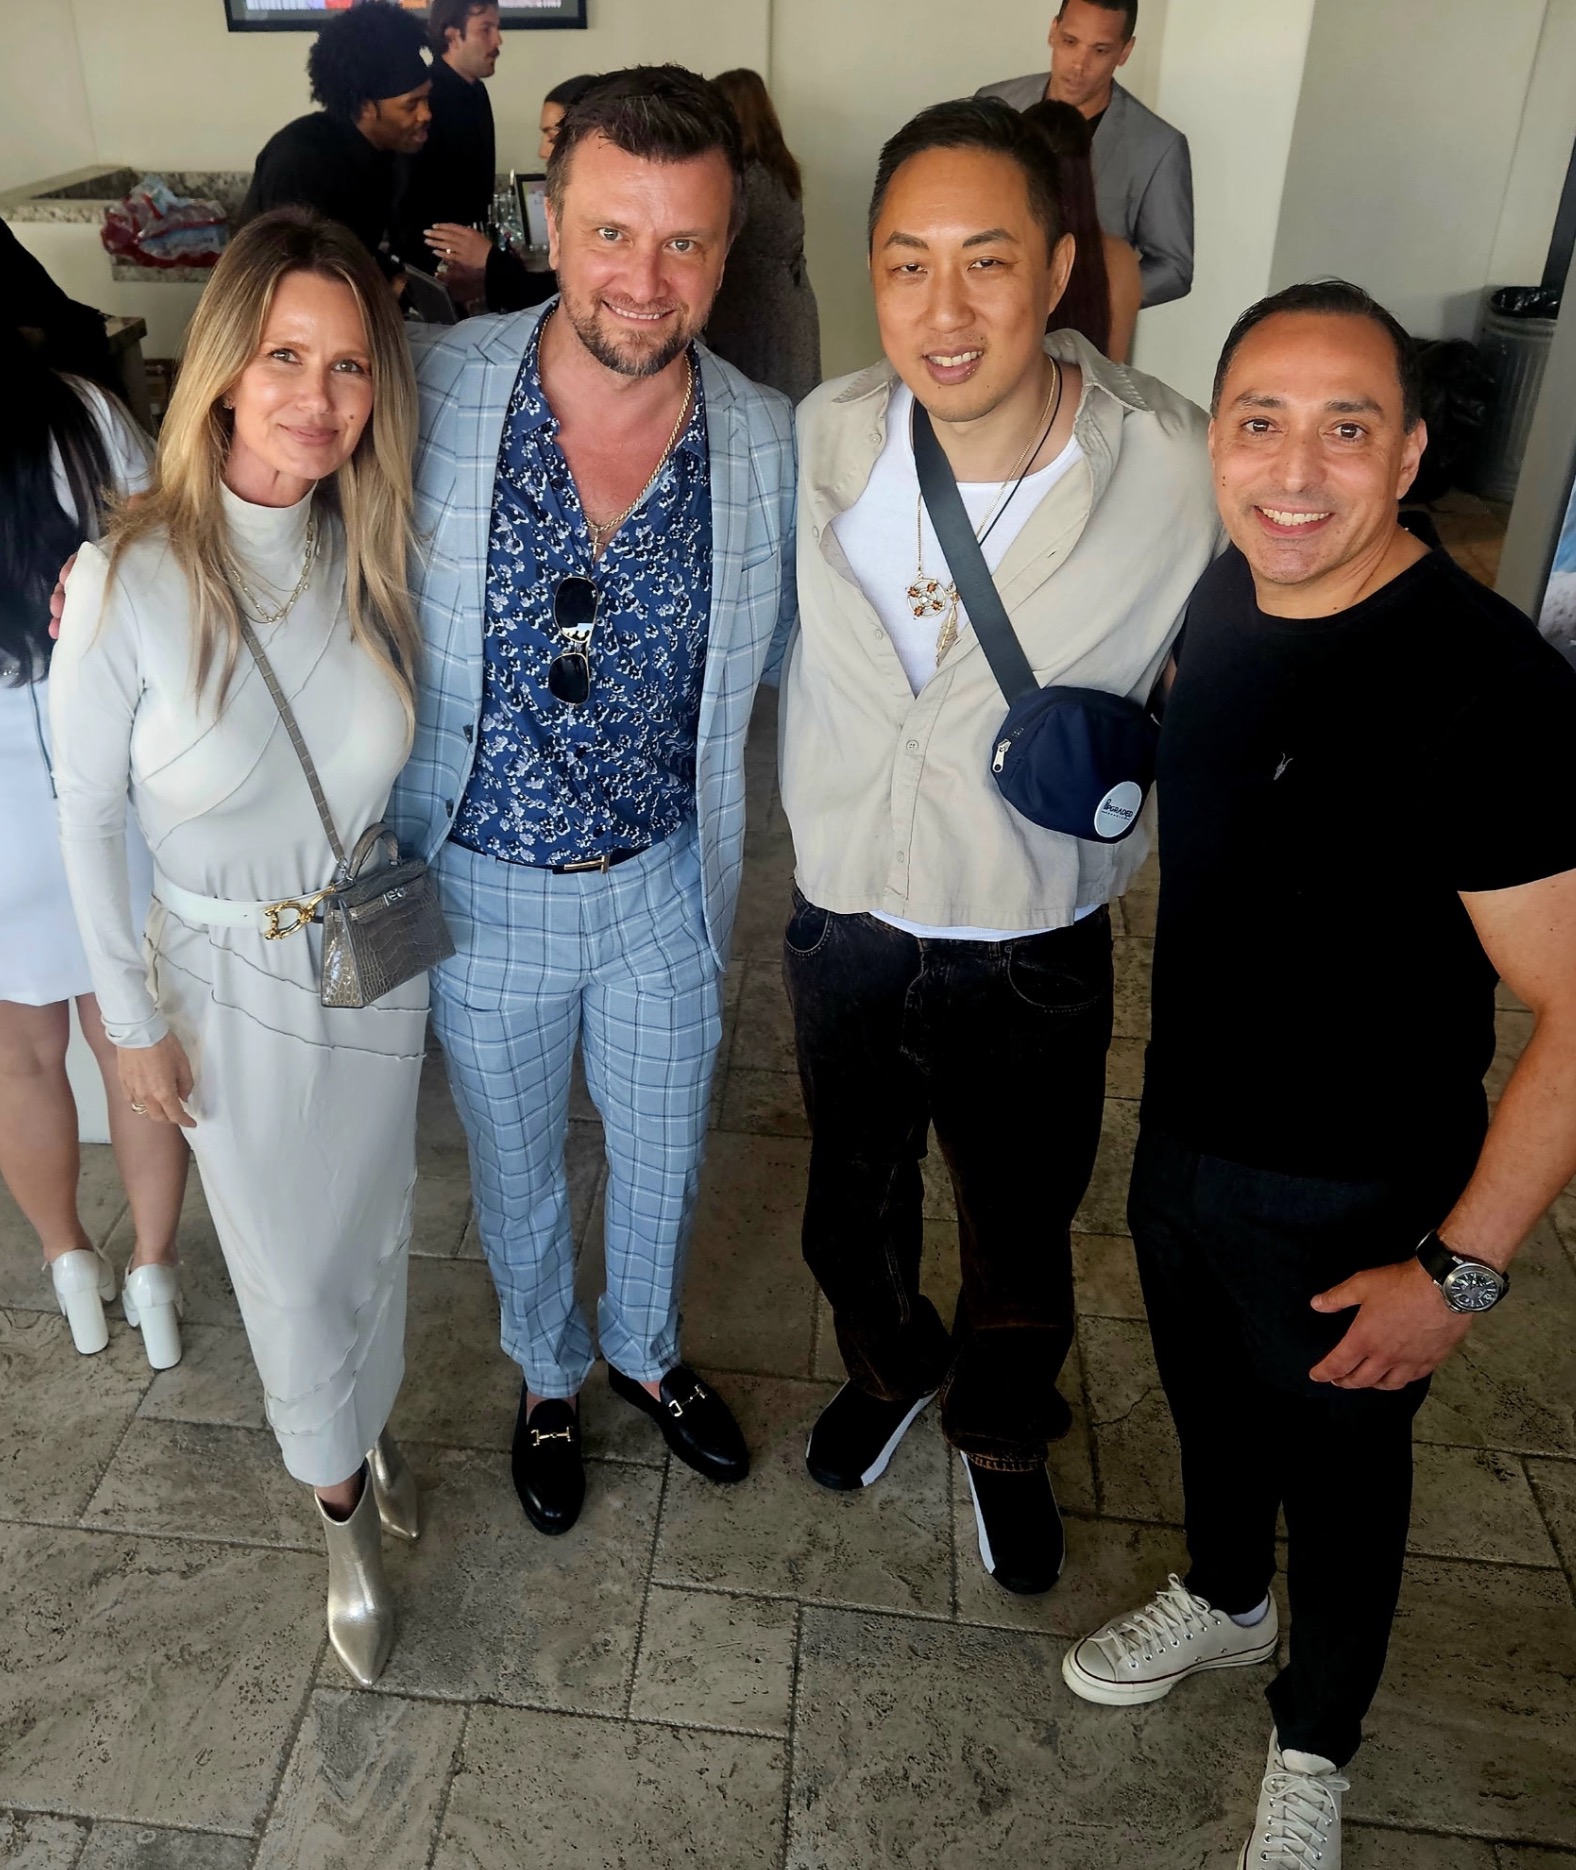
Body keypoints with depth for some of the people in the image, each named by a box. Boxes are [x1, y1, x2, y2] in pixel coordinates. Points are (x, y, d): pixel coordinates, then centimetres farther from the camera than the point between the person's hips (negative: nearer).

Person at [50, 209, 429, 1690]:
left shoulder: (369, 556, -10)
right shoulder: (127, 581, -21)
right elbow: (86, 813, -10)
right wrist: (134, 1022, -5)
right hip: (232, 982, -3)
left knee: (373, 1232, 21)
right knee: (289, 1263, 14)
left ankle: (366, 1431, 52)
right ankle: (341, 1499, 42)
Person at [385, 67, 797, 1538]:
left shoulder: (769, 445, -12)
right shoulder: (431, 394, -17)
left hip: (664, 882, 2)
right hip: (481, 888, -1)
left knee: (663, 1157, 23)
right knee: (516, 1171, 21)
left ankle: (645, 1349, 55)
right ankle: (546, 1372, 53)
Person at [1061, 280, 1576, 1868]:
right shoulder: (1221, 601, -5)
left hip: (1352, 1196, -6)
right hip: (1181, 1132, 6)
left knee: (1337, 1466, 19)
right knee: (1206, 1395, 28)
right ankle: (1220, 1600, 59)